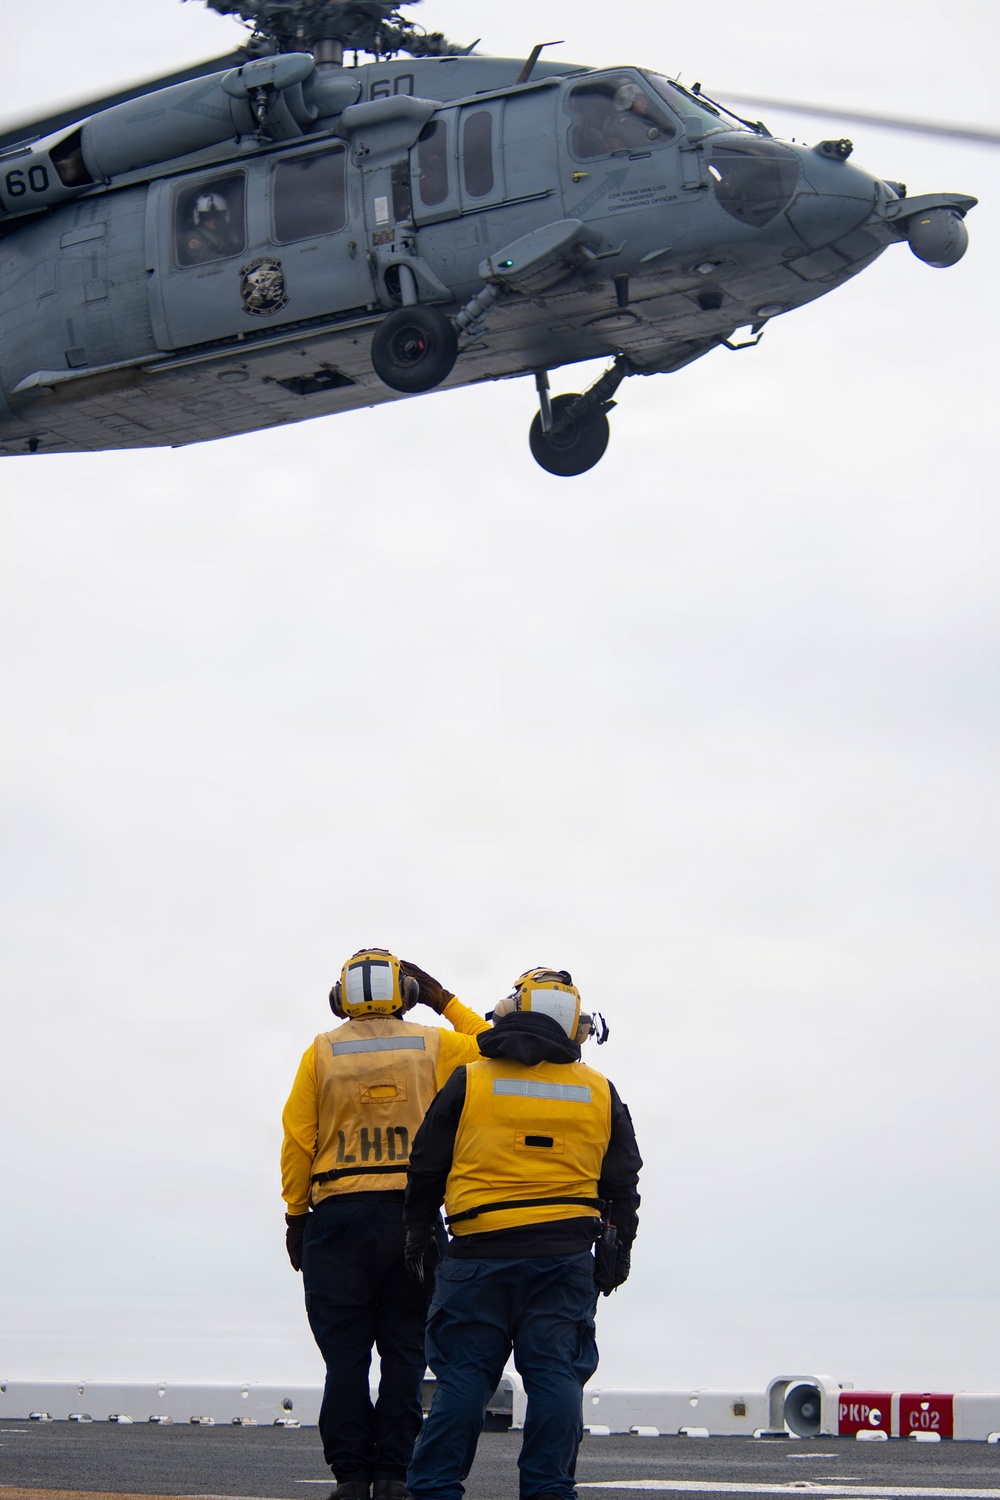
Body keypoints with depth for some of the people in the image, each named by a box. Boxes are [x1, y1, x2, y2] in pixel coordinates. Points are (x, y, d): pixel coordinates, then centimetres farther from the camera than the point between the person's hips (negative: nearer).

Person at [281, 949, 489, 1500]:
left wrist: (296, 1214, 8)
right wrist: (446, 1002, 22)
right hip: (411, 1217, 0)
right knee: (404, 1352, 4)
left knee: (345, 1354, 3)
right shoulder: (433, 1046, 4)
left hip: (339, 1213, 0)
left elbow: (298, 1139, 1)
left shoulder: (322, 1053, 3)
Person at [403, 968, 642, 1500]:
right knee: (556, 1376, 3)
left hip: (479, 1254, -1)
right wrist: (616, 1251, 20)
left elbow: (426, 1170, 6)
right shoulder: (599, 1093, 8)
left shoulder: (468, 1081, 2)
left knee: (462, 1376, 2)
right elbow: (622, 1184, 12)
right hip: (565, 1255, 1)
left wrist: (418, 1236, 17)